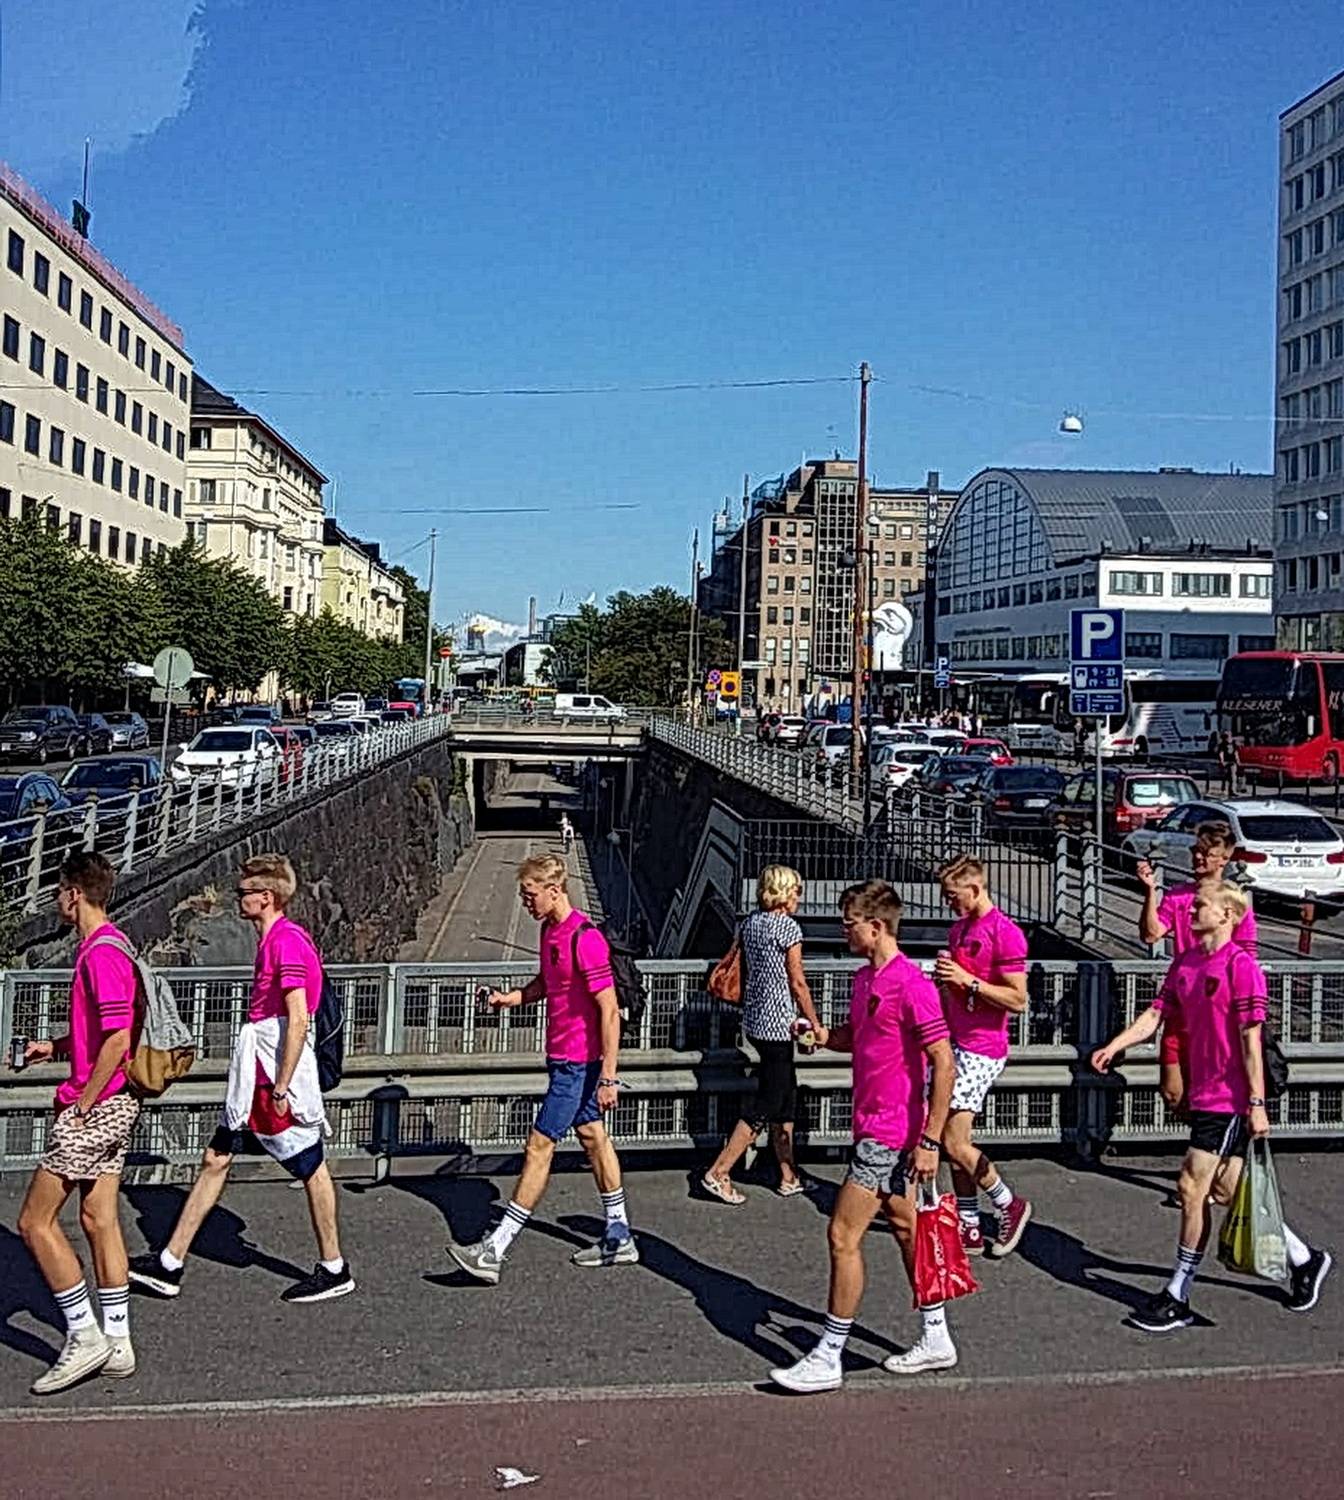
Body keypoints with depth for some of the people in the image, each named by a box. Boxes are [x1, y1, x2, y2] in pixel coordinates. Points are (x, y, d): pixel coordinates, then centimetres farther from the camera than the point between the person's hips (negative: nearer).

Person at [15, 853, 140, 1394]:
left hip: (95, 1106, -10)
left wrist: (82, 1104, -18)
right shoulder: (107, 945, 13)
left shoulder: (101, 953, -18)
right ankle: (117, 1344, 18)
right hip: (115, 1105, 10)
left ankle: (85, 1337, 4)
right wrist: (55, 1047, 14)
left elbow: (118, 1038, -24)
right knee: (99, 1220, 12)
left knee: (34, 1221, -2)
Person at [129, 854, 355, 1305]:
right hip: (254, 1076, 10)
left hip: (278, 1075, -10)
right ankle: (169, 1266, 18)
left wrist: (282, 1087, -22)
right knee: (215, 1159, 12)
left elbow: (298, 1019, -23)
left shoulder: (287, 942, -17)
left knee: (311, 1169, 2)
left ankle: (334, 1271, 14)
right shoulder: (272, 939, 14)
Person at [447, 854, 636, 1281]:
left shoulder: (585, 938, -22)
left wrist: (608, 1077, -22)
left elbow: (609, 1010, -22)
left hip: (578, 1062, -10)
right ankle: (619, 1238, 26)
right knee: (593, 1138, 15)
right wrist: (512, 997, 2)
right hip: (564, 1058, 10)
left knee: (539, 1147, -6)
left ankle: (494, 1251, -1)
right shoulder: (549, 930, 7)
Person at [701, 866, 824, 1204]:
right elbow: (797, 982, -11)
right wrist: (815, 1023, -3)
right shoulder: (788, 927, -13)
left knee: (786, 1097, 16)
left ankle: (789, 1178, 23)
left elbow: (737, 971, 12)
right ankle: (717, 1174, -1)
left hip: (754, 1021, 9)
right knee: (765, 1105, -1)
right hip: (777, 1023, -9)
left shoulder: (749, 923, 9)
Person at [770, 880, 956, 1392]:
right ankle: (936, 1340, 31)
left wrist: (930, 1140, -21)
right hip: (874, 1125, 10)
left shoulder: (911, 984, -19)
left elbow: (943, 1063, -20)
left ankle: (827, 1359, 3)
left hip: (889, 1133, -10)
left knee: (843, 1236, -6)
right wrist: (823, 1035, 2)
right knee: (905, 1229, 18)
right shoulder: (864, 979, 9)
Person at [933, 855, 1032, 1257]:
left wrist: (967, 980, -21)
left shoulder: (1006, 933, -14)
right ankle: (969, 1230, 18)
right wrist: (943, 979, 8)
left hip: (981, 1050, -9)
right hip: (956, 1044, 9)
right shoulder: (958, 929, 13)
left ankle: (1010, 1205, 12)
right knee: (957, 1142, 10)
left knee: (954, 1143, -8)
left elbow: (1018, 1001, -18)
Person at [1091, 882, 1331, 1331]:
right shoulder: (1184, 963, 9)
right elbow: (1155, 1014, 8)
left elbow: (1251, 1039, -16)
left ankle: (1178, 1298, 6)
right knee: (1225, 1189, 14)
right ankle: (1304, 1259, 34)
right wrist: (1113, 1046, -7)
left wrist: (1257, 1104, -16)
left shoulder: (1241, 966, -15)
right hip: (1203, 1093, 8)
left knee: (1193, 1188, -5)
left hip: (1230, 1098, -8)